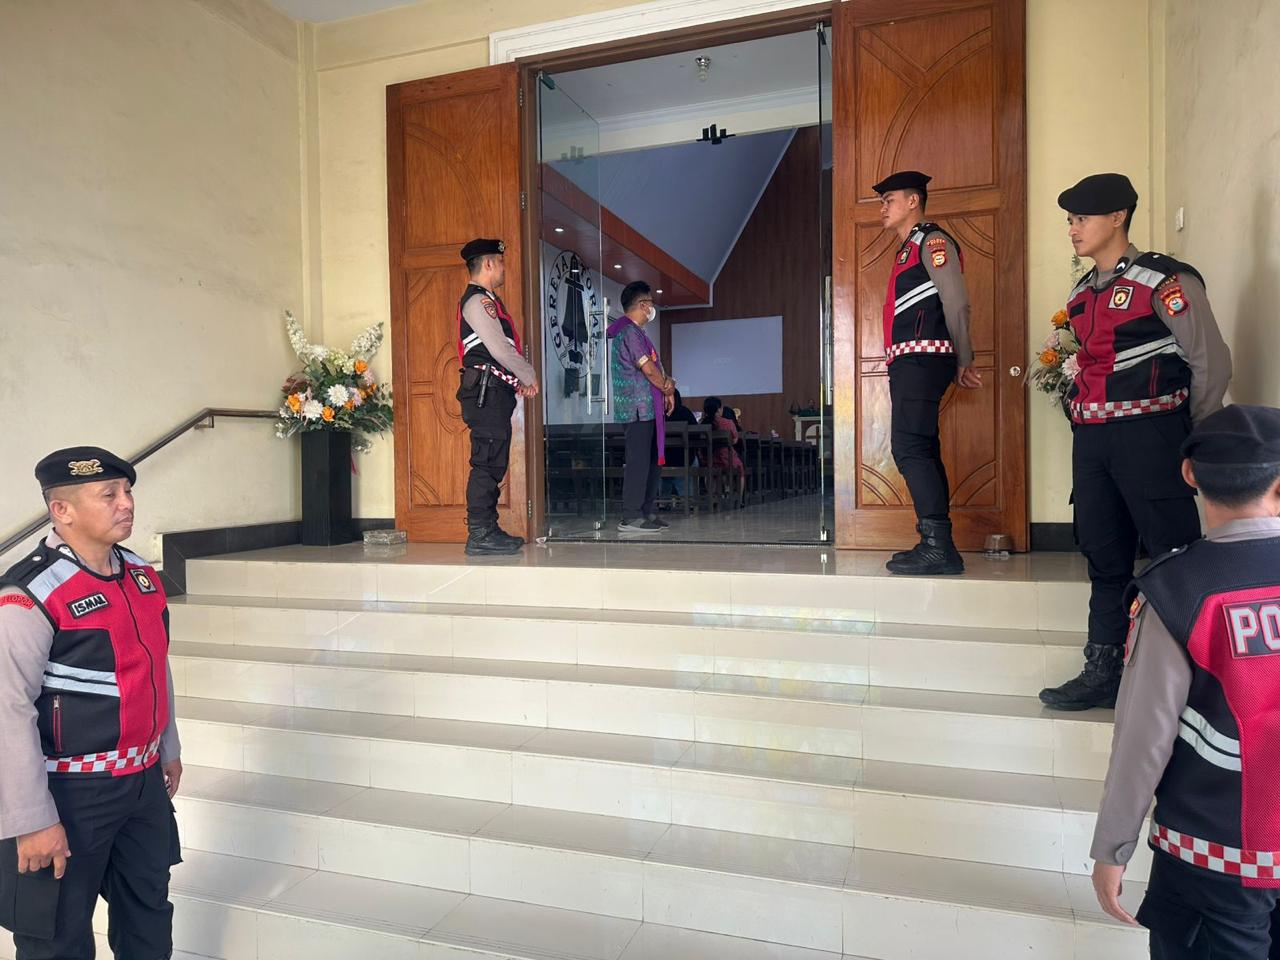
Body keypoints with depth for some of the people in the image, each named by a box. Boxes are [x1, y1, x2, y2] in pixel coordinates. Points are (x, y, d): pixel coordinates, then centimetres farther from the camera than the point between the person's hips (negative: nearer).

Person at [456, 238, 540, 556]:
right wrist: (529, 376, -2)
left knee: (493, 462, 10)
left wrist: (518, 380, 10)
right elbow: (499, 348, -15)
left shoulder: (487, 300, 24)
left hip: (496, 390, 10)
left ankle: (487, 530, 16)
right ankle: (479, 535, -9)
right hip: (487, 390, -10)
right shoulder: (477, 300, -8)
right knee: (487, 461, -11)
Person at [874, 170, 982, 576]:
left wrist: (963, 361, -5)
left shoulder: (931, 240, -4)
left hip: (921, 359, -10)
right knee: (922, 451, 9)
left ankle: (938, 547, -15)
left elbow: (956, 303, -11)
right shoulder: (909, 249, 25)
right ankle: (936, 547, 13)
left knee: (910, 450, -16)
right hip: (909, 361, 10)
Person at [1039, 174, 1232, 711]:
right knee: (1104, 559, 10)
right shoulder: (1081, 295, 15)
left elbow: (1212, 363, -6)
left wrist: (1189, 439, 0)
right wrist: (1086, 418, 12)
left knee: (1173, 555, -4)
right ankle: (1102, 673, 18)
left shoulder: (1165, 281, -6)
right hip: (1091, 438, 7)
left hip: (1149, 434, -7)